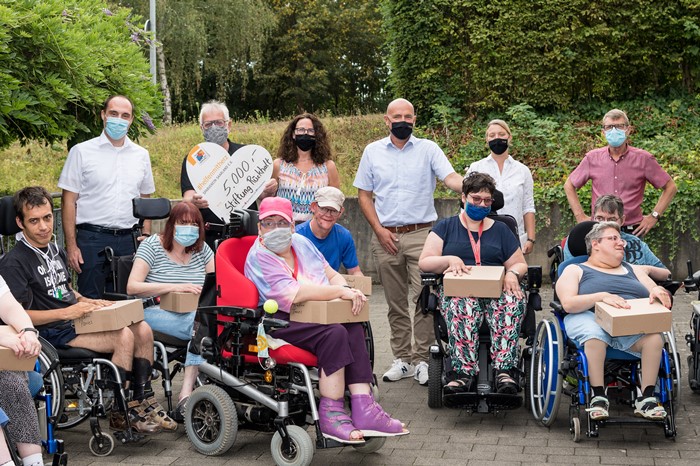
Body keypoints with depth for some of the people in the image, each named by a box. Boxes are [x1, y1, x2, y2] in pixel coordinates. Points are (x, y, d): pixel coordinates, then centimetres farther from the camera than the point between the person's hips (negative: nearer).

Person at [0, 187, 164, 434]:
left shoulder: (56, 251, 17)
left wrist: (87, 302, 8)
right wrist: (67, 312, -23)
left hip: (78, 321, 9)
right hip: (52, 333, -9)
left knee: (143, 330, -9)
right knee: (124, 337, -25)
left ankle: (138, 402, -5)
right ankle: (120, 414, -14)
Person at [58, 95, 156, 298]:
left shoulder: (141, 155, 11)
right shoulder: (82, 151, 0)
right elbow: (69, 201, -2)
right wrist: (71, 246, -8)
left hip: (128, 240, 3)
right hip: (92, 238, -3)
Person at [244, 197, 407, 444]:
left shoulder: (301, 243, 15)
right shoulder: (259, 257, -10)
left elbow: (332, 275, 18)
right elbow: (293, 294, -22)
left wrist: (348, 290, -6)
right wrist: (340, 291, -19)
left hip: (310, 319, 7)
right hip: (276, 325, -7)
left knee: (354, 330, -19)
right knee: (334, 333, -29)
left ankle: (363, 410, -23)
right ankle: (331, 414, -22)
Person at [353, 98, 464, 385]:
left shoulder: (428, 149, 4)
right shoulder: (373, 152, 9)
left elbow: (450, 178, -10)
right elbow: (364, 195, 10)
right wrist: (379, 229, -2)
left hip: (421, 233, -2)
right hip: (386, 237, 2)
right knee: (396, 303, 8)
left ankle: (422, 359, -1)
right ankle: (402, 359, 17)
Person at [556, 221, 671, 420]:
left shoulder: (633, 270, 32)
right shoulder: (575, 270, 18)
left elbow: (661, 297, 23)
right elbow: (568, 303, -1)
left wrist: (659, 292, -4)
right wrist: (602, 296, -16)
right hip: (591, 318, -3)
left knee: (654, 336, -31)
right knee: (594, 336, -40)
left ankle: (646, 398, -25)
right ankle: (598, 397, -29)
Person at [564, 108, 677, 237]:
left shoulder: (643, 159, 2)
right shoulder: (592, 158, 6)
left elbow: (670, 187, 10)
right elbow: (569, 185, 17)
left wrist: (654, 216, 2)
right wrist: (580, 216, 8)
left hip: (632, 231, -1)